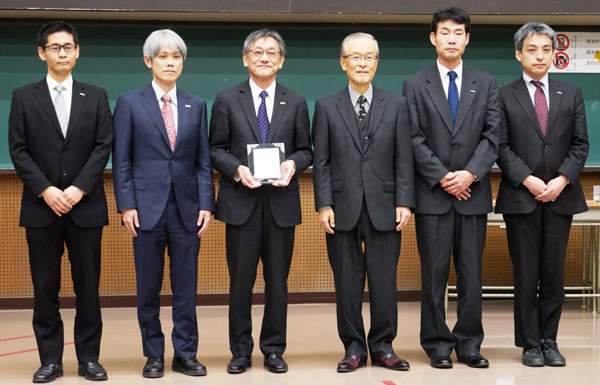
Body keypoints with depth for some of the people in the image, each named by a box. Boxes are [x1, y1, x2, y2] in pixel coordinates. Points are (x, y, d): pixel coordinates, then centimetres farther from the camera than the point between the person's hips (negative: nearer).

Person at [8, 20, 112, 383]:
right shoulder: (24, 97, 7)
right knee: (45, 288, 3)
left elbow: (104, 146, 1)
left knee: (88, 285, 3)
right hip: (41, 206, 0)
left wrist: (79, 188, -11)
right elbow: (18, 149, 1)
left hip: (86, 205, 0)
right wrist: (45, 190, -11)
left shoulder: (96, 96, 9)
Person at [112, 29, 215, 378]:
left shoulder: (196, 106, 10)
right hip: (147, 206, -2)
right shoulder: (130, 103, 3)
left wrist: (207, 204, -1)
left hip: (187, 207, 2)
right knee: (149, 286, 5)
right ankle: (154, 355, 16)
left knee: (186, 285, 5)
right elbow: (121, 160, 0)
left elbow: (204, 160, 8)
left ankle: (185, 354, 14)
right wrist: (126, 205, -7)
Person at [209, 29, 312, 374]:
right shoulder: (227, 100, 5)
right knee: (241, 281, 3)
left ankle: (274, 350, 18)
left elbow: (306, 151, 10)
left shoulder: (296, 103, 10)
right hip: (241, 202, -1)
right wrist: (236, 168, -15)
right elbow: (216, 149, 3)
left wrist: (293, 163, -12)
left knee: (278, 281, 7)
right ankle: (241, 351, 15)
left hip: (281, 203, 1)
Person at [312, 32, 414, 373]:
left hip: (383, 207, 0)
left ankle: (383, 346, 16)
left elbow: (404, 158, 5)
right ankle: (354, 348, 15)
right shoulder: (326, 107, 7)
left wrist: (404, 202, -3)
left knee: (384, 280, 3)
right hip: (343, 208, 0)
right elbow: (321, 161, 3)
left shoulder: (397, 105, 8)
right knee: (347, 281, 5)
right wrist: (324, 204, -5)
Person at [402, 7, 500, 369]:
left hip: (473, 192, 2)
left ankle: (469, 344, 13)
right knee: (435, 274, 3)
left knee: (472, 274, 5)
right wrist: (443, 178, -10)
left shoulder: (486, 83, 10)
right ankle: (438, 345, 11)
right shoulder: (415, 85, 5)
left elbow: (492, 135, 2)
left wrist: (471, 174, -11)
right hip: (432, 194, -1)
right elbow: (415, 140, -2)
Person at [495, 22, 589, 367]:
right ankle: (530, 344, 9)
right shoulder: (504, 96, 4)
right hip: (521, 197, -2)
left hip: (560, 196, 2)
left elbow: (580, 144, 6)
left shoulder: (571, 94, 12)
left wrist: (562, 179, -8)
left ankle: (549, 341, 14)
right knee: (526, 275, 2)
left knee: (555, 274, 5)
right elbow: (502, 146, -2)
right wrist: (528, 180, -13)